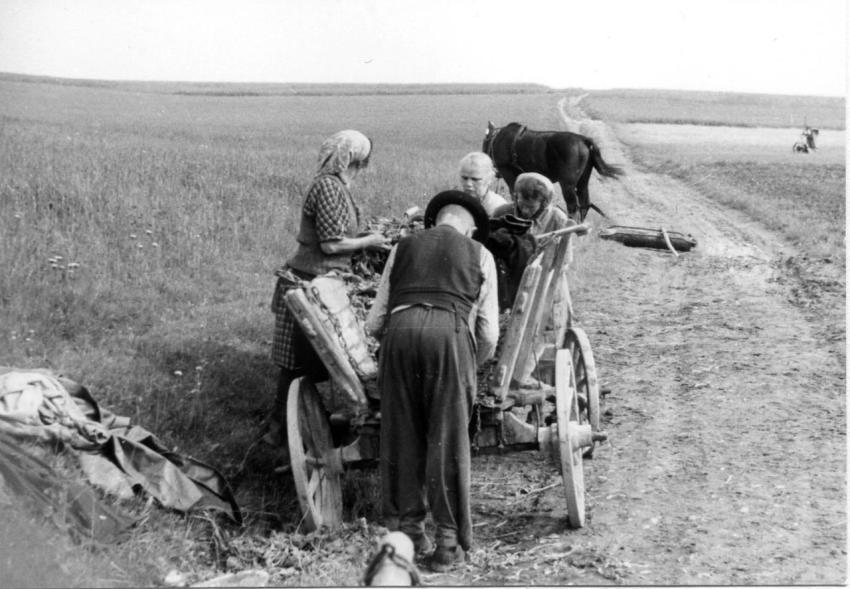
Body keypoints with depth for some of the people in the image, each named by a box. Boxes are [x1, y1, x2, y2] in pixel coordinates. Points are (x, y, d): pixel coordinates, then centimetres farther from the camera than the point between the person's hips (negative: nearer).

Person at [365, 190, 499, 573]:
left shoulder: (404, 247, 27)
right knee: (448, 439, 5)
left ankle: (406, 527, 20)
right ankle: (449, 541, 7)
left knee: (401, 433, 12)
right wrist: (472, 367, 35)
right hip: (451, 333, -1)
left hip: (399, 330, 2)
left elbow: (374, 322, 23)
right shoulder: (479, 254, 23)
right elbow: (488, 333, 18)